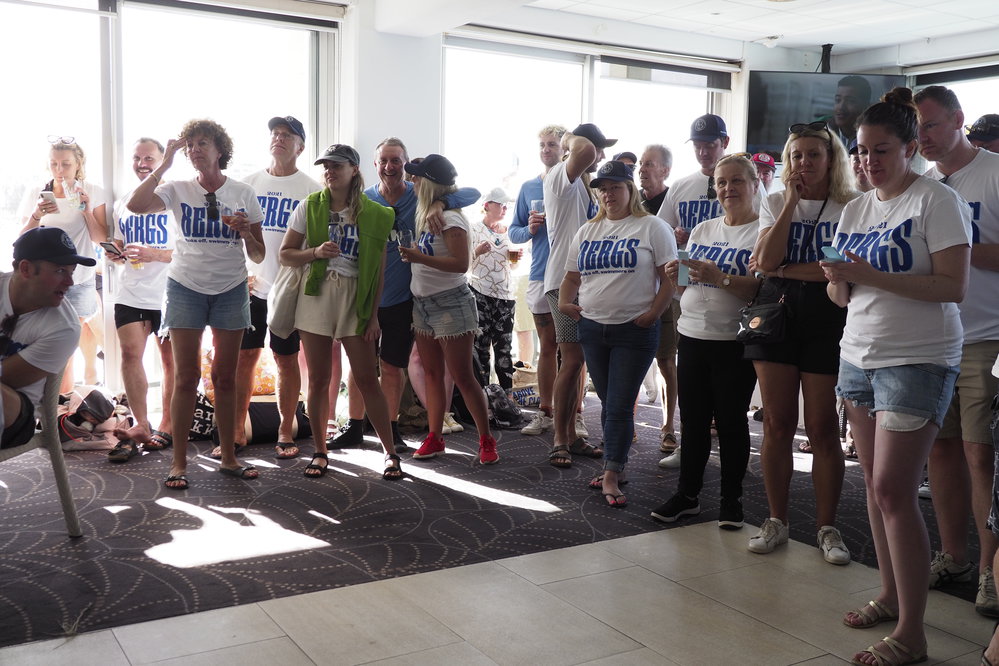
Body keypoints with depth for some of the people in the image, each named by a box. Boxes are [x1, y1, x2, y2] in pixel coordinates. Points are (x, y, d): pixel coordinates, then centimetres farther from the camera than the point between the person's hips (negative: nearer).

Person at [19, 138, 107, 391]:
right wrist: (36, 215, -17)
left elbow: (100, 238, -6)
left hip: (80, 279, -2)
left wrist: (87, 210, -19)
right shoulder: (35, 194, 1)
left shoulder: (92, 193, -3)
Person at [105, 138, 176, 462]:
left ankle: (166, 425, 13)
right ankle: (141, 425, -1)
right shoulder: (122, 204, 15)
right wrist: (116, 254, 3)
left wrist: (155, 254, -20)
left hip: (169, 295, -4)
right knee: (130, 353, -7)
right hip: (130, 293, 4)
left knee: (170, 360, 3)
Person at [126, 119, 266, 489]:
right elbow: (135, 205, -20)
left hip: (230, 289, 1)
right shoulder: (178, 190, 1)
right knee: (186, 376, -2)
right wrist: (165, 164, -15)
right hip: (186, 288, -1)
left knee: (225, 376, 7)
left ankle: (229, 458, 16)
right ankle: (179, 462, 6)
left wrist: (246, 232, -16)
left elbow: (258, 256, 5)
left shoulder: (243, 194, 3)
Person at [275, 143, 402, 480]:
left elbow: (378, 269, 2)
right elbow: (285, 254, 5)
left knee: (367, 380, -1)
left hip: (355, 300, -1)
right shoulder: (310, 206, 3)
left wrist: (374, 313, -3)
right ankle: (320, 452, 19)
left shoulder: (374, 214, 1)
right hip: (316, 297, 1)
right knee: (318, 380, 6)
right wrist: (315, 252, -14)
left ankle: (390, 452, 10)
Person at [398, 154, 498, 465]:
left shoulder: (450, 218, -16)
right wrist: (413, 254, 3)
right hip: (423, 304, 9)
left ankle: (486, 440, 7)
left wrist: (419, 257, -25)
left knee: (462, 377, -3)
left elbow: (461, 264, -23)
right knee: (432, 374, 11)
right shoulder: (426, 214, 10)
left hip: (450, 304, -9)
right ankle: (434, 438, 18)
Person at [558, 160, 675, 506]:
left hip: (634, 331, -5)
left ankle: (611, 477, -1)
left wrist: (653, 314, -14)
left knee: (619, 406, -6)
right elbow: (572, 276, 18)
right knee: (608, 403, 12)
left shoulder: (651, 227, -3)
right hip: (592, 327, 5)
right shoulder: (587, 231, 14)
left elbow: (670, 276, -6)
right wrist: (565, 303, 1)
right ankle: (616, 466, 22)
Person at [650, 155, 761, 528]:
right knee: (692, 420, 10)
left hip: (735, 342, -5)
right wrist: (678, 277, -2)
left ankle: (732, 499, 17)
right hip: (693, 336, 5)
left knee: (731, 421, 3)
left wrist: (720, 277, -26)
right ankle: (687, 495, 22)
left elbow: (764, 288, -17)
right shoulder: (702, 230, 14)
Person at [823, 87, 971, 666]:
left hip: (917, 362, -7)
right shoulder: (856, 209, 13)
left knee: (894, 491, -9)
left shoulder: (937, 200, -7)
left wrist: (873, 276, -22)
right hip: (860, 356, 7)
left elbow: (954, 286, -16)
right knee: (876, 484, 11)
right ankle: (891, 595, 26)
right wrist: (839, 282, -7)